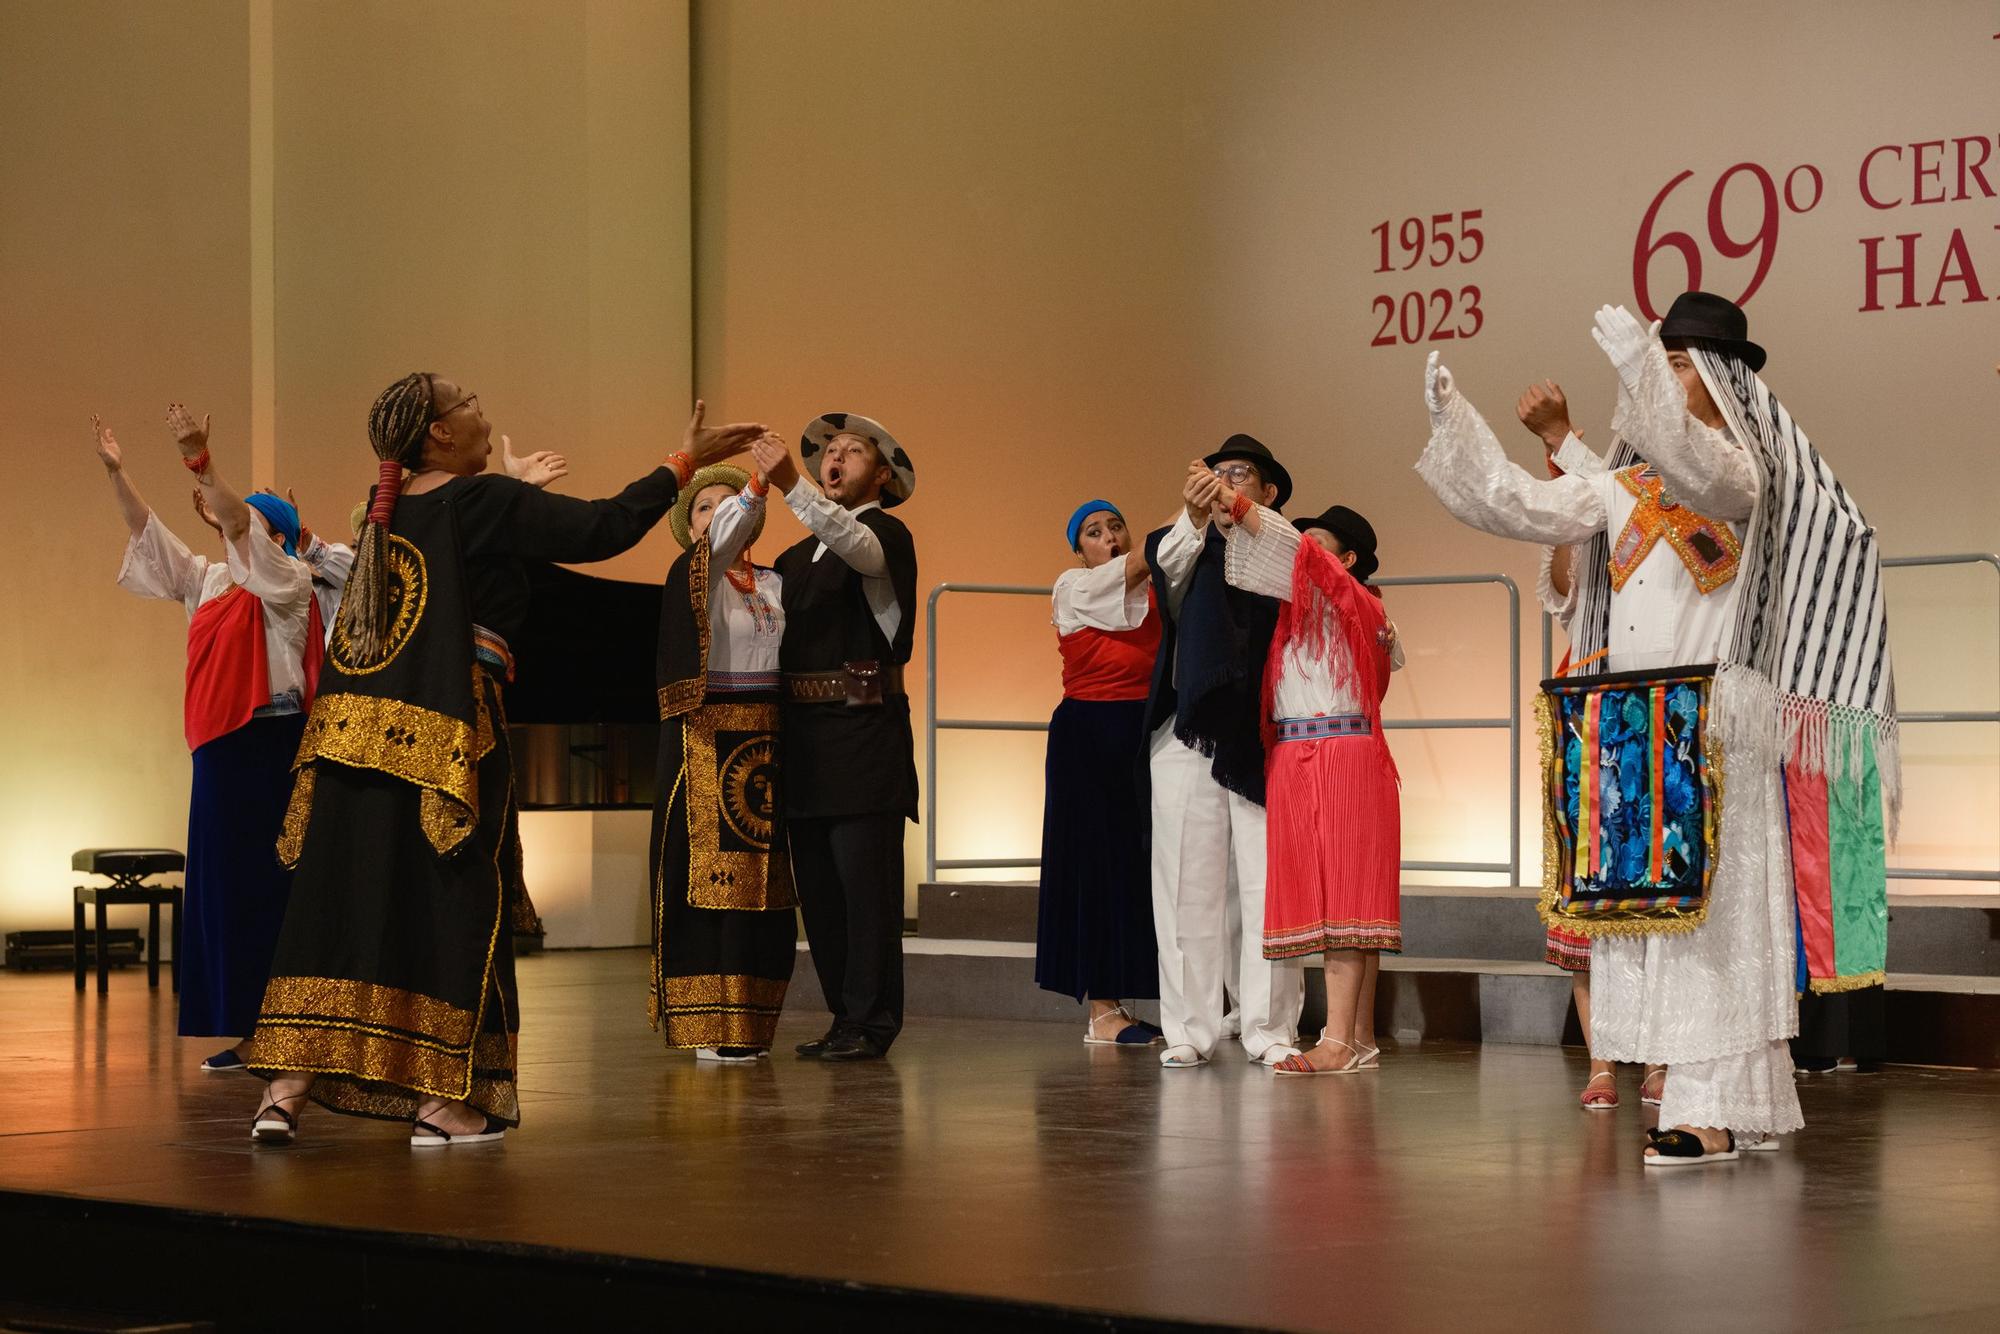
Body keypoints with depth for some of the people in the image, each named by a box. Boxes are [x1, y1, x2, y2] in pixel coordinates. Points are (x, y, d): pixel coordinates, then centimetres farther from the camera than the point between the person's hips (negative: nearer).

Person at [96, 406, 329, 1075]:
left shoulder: (288, 584, -4)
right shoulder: (210, 582, 17)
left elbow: (240, 522, -18)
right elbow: (149, 534, 19)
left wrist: (201, 460, -27)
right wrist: (117, 473, 10)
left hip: (268, 744, -8)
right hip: (220, 748, 8)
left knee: (263, 887, -8)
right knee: (220, 887, 7)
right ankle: (246, 1036, 11)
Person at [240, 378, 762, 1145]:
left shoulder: (386, 509, 13)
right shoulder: (483, 503, -7)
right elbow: (605, 528, -11)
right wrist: (684, 463, -1)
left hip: (355, 731, 6)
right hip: (441, 732, -6)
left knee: (336, 902, 6)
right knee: (448, 905, 2)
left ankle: (285, 1088, 1)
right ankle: (440, 1100, 5)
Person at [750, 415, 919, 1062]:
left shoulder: (885, 535, 0)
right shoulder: (796, 556, 21)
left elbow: (852, 542, -23)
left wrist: (790, 486, -38)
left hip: (863, 735, -7)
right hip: (803, 735, 7)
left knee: (866, 882, -8)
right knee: (818, 888, 8)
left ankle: (870, 1023, -5)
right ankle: (846, 1018, 14)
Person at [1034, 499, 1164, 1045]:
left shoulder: (1154, 592, 15)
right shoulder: (1073, 587, -1)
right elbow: (1134, 567, -16)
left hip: (1143, 734, 5)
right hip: (1087, 736, -5)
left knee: (1137, 866, 2)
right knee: (1097, 862, -5)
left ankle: (1114, 1003, 7)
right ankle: (1101, 1008, -1)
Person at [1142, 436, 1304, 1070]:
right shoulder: (1195, 550, 10)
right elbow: (1167, 567, -15)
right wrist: (1192, 517, -33)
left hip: (1261, 745, -1)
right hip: (1189, 740, 1)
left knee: (1267, 890, -1)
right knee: (1188, 888, 1)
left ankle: (1270, 1030, 4)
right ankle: (1191, 1029, 6)